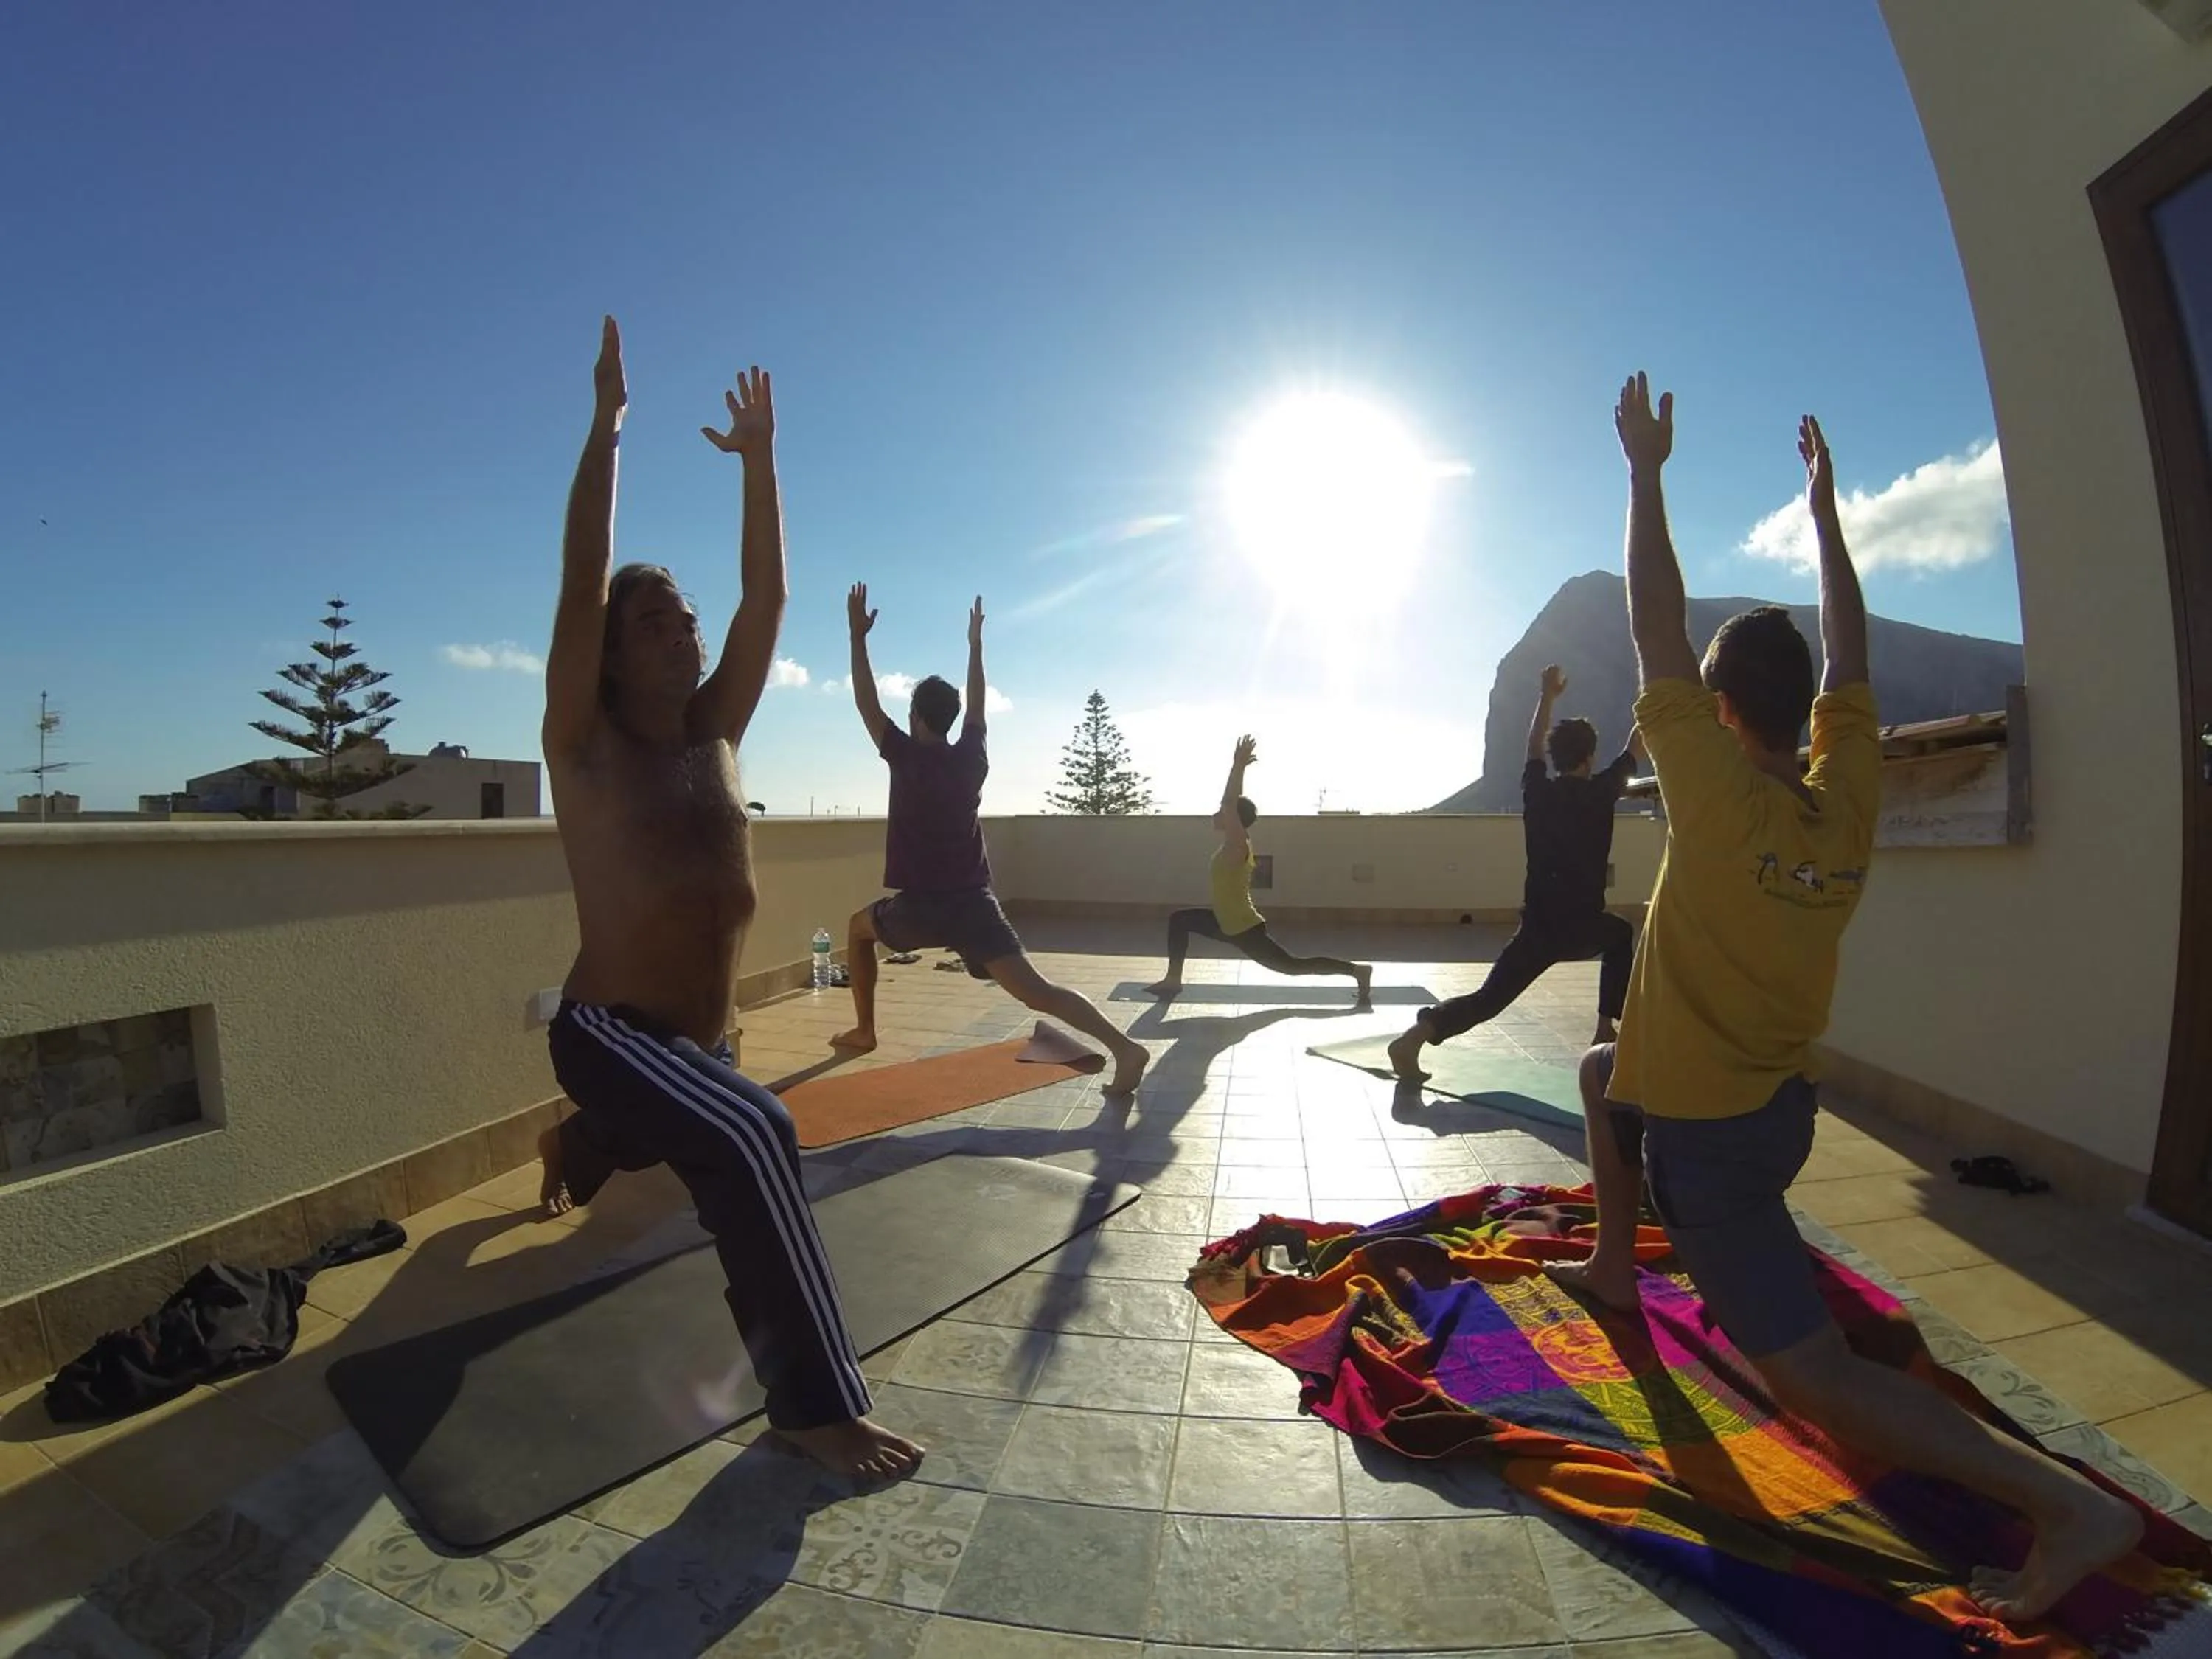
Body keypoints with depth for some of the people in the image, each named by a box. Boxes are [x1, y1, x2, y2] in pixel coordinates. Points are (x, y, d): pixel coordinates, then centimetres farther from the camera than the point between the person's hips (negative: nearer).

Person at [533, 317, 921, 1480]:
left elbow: (766, 597, -1)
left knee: (638, 1148, 36)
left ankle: (568, 1149, 72)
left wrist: (758, 460, 1)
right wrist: (606, 424, -19)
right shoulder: (583, 748, -12)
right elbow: (583, 580, -23)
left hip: (697, 1038, 7)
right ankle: (816, 1404, -19)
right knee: (753, 1138, -33)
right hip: (608, 1033, -7)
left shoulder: (712, 734, 2)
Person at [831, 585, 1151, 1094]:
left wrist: (857, 636, 8)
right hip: (974, 902, 3)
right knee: (1035, 990, -8)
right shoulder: (972, 757, 5)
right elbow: (977, 706, 23)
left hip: (920, 906, -2)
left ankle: (863, 1031, 31)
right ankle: (1124, 1046, -26)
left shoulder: (906, 757, -5)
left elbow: (867, 704, 3)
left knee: (858, 928, 29)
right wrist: (975, 644, 31)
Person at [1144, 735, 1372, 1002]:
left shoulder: (1237, 846, -19)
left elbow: (1230, 803, -28)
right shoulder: (1234, 843, 5)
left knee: (1294, 965, 1)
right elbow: (1233, 803, 13)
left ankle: (1357, 971, 11)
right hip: (1231, 924, 9)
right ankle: (1173, 980, 13)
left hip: (1246, 929, -9)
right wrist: (1240, 766, 14)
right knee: (1179, 920, 11)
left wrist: (1238, 765, -25)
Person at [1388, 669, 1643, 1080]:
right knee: (1620, 935, 33)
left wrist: (1547, 697, 35)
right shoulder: (1600, 791, -4)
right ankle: (1607, 1030, 30)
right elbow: (1637, 747, 11)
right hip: (1580, 925, -2)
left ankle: (1414, 1037, -29)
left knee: (1489, 997, -4)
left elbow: (1534, 748, 25)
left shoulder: (1537, 790, 4)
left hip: (1539, 925, 2)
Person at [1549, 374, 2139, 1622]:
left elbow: (1655, 626, -19)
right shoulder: (1852, 797, -6)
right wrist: (1824, 505, 15)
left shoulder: (1718, 793, -23)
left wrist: (1646, 467, -9)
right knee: (1605, 1072, 31)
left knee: (1818, 1378, -1)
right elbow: (1849, 654, 7)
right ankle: (1616, 1267, 38)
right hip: (1786, 1104, 8)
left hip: (1706, 1134, -8)